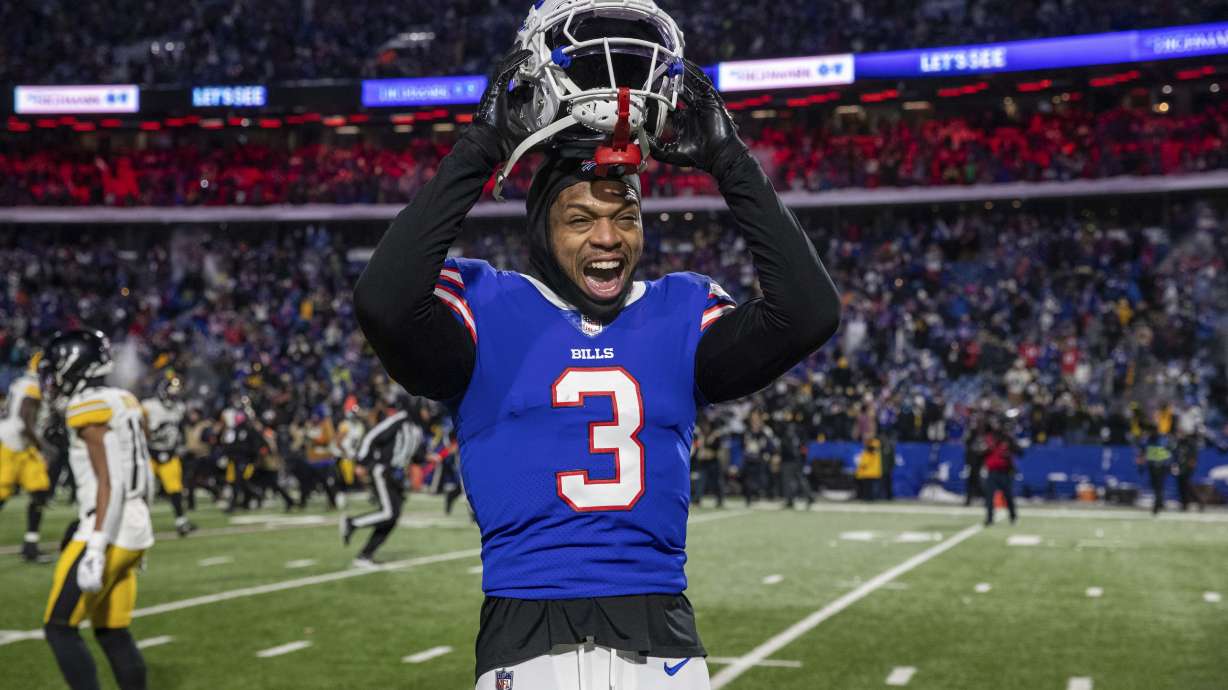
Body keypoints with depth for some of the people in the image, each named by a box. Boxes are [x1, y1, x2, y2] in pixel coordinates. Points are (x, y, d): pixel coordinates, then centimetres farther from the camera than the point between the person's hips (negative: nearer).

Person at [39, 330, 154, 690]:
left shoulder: (89, 410, -13)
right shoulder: (125, 402, 13)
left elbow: (108, 482, -20)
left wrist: (95, 548, -23)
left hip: (109, 532, -9)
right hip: (136, 529, 9)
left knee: (59, 629, 0)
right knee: (113, 634, 14)